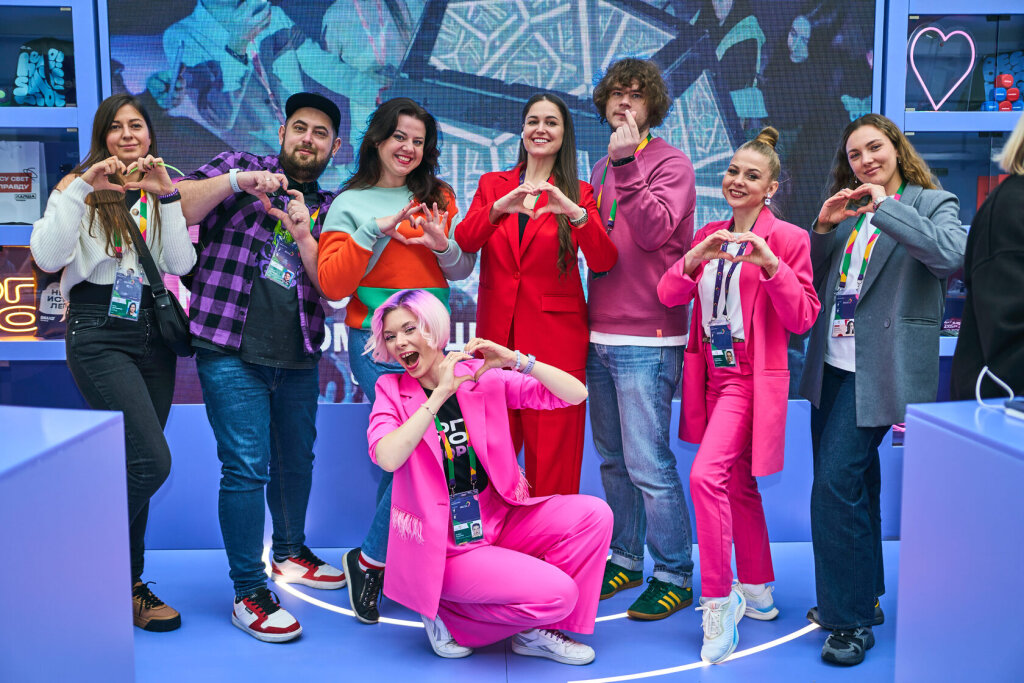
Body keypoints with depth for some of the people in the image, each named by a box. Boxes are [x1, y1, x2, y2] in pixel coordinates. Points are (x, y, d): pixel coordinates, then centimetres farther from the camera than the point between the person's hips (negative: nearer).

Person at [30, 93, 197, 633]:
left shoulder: (159, 194, 16)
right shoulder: (80, 187, 4)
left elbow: (181, 264, 0)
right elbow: (47, 257, -12)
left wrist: (167, 195, -8)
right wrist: (82, 188, -18)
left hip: (151, 329, 5)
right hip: (99, 332, -5)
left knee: (136, 465, 7)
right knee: (152, 462, -16)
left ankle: (125, 584, 19)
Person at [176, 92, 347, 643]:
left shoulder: (328, 208, 13)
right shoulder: (238, 167, 4)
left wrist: (302, 236, -12)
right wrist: (235, 181, -22)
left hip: (299, 357, 5)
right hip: (232, 353, -5)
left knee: (296, 461, 18)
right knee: (247, 468, -7)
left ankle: (290, 554, 39)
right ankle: (248, 592, 4)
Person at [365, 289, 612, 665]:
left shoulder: (484, 377, 0)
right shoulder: (392, 390, -3)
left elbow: (576, 394, -6)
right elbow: (387, 459, -24)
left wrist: (517, 361, -20)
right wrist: (440, 394, -25)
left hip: (500, 519, 4)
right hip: (444, 546, -4)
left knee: (593, 514, -16)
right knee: (556, 591, -22)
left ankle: (535, 631, 0)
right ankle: (445, 614, 2)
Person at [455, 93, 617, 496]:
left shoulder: (578, 194, 5)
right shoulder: (492, 185, 11)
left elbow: (603, 263, -10)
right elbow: (463, 244, -5)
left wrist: (576, 213, -27)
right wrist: (498, 208, -21)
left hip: (555, 337, -2)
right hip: (497, 333, 2)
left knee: (551, 456, 1)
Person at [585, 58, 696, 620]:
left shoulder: (671, 162, -4)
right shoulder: (603, 167, 17)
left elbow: (653, 230, -20)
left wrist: (626, 163, -22)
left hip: (646, 340, -7)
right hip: (600, 336, 7)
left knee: (648, 463, -6)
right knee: (613, 460, 14)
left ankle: (674, 576, 7)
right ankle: (624, 559, 27)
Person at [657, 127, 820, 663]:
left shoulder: (787, 238, -6)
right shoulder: (708, 236, 11)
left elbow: (803, 318, -10)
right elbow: (668, 295, 1)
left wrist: (770, 265, -23)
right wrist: (697, 256, -16)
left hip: (750, 377, -7)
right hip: (712, 374, 7)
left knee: (706, 475, -21)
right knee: (737, 485, 16)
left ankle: (719, 602, -8)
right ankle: (758, 593, 32)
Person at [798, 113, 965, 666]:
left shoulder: (931, 203, 0)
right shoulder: (846, 211, 16)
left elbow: (952, 255, -21)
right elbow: (813, 280, 15)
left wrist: (885, 207, -17)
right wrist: (822, 227, 0)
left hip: (878, 370, -6)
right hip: (832, 367, 7)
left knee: (834, 485, -13)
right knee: (852, 486, 15)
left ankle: (850, 620, -1)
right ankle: (862, 597, 30)